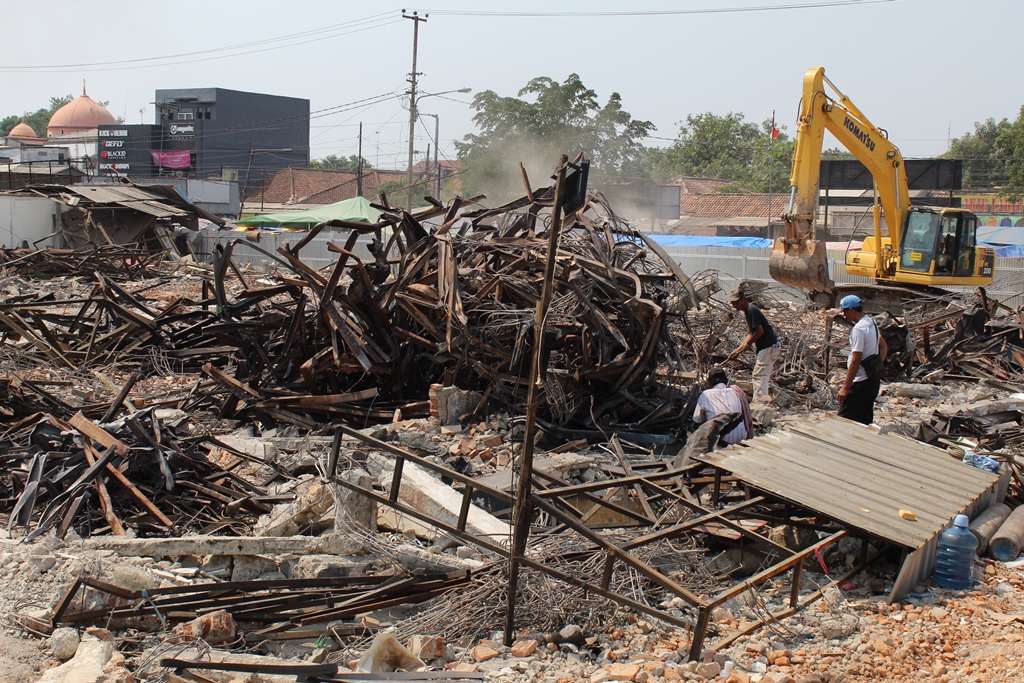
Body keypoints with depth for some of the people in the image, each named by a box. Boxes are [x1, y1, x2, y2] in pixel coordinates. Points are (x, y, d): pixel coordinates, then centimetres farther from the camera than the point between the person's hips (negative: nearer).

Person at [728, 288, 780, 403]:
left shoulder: (751, 310, -14)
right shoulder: (748, 311, 17)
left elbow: (760, 331, -19)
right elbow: (751, 334, 21)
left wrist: (747, 345, -9)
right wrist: (737, 351, 15)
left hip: (768, 347, -11)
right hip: (767, 347, 11)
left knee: (759, 375, -12)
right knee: (763, 376, 13)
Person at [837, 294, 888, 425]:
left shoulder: (858, 329, -18)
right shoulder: (871, 323, 11)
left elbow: (856, 361, -22)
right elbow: (884, 347, 25)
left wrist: (845, 387, -20)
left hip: (861, 383, -10)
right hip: (873, 380, 10)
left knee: (844, 420, -7)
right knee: (865, 421, 13)